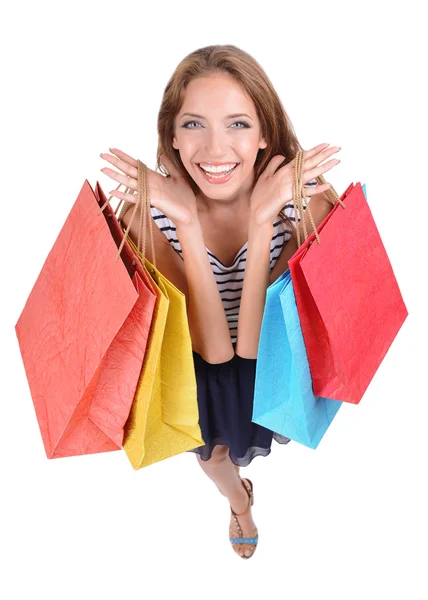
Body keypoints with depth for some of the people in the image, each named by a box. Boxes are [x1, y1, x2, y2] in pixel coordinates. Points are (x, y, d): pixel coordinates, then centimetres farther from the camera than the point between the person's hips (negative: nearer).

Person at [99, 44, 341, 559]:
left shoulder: (306, 198, -30)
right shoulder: (146, 210, -29)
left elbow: (251, 344, -32)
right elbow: (214, 348, -33)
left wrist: (262, 220, -42)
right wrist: (186, 221, -42)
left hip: (278, 359, 0)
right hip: (195, 365, 1)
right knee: (209, 450, 20)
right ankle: (238, 502, 60)